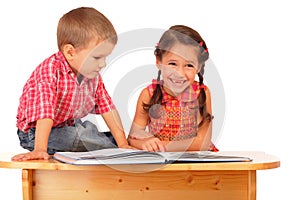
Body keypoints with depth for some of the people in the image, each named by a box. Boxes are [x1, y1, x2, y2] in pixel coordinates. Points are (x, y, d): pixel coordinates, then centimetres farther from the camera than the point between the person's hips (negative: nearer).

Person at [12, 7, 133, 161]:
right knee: (84, 132, -28)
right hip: (36, 133, -8)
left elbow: (108, 108, -1)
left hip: (70, 127, 8)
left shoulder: (94, 76, -2)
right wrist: (40, 150, -46)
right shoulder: (50, 71, -27)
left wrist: (123, 144, -10)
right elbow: (44, 112, -37)